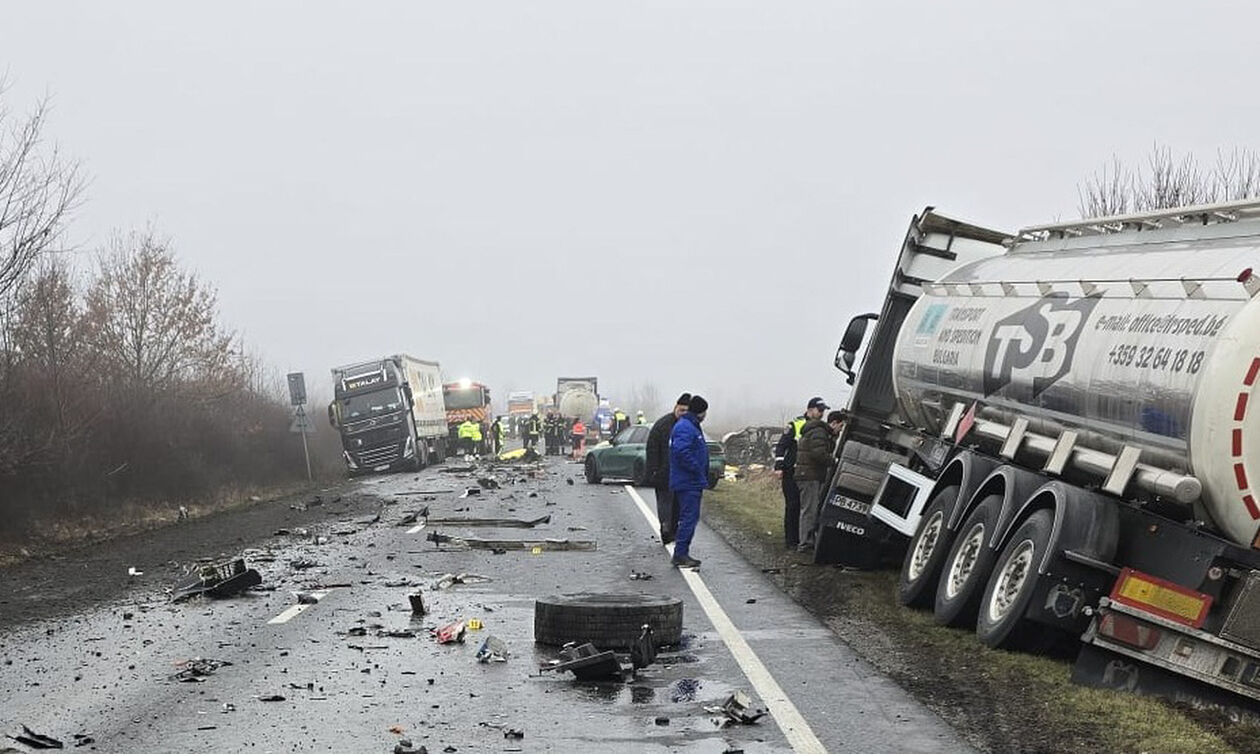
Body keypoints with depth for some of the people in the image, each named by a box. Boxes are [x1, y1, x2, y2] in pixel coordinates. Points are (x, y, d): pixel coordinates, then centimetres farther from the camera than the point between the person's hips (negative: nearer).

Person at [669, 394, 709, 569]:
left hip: (692, 483, 11)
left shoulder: (691, 427, 19)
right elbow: (682, 452, -28)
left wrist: (703, 476, 19)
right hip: (688, 482, -11)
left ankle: (682, 554, 16)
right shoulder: (685, 428, -16)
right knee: (689, 517, -10)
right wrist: (698, 471, -21)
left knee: (690, 517, 13)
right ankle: (680, 554, -9)